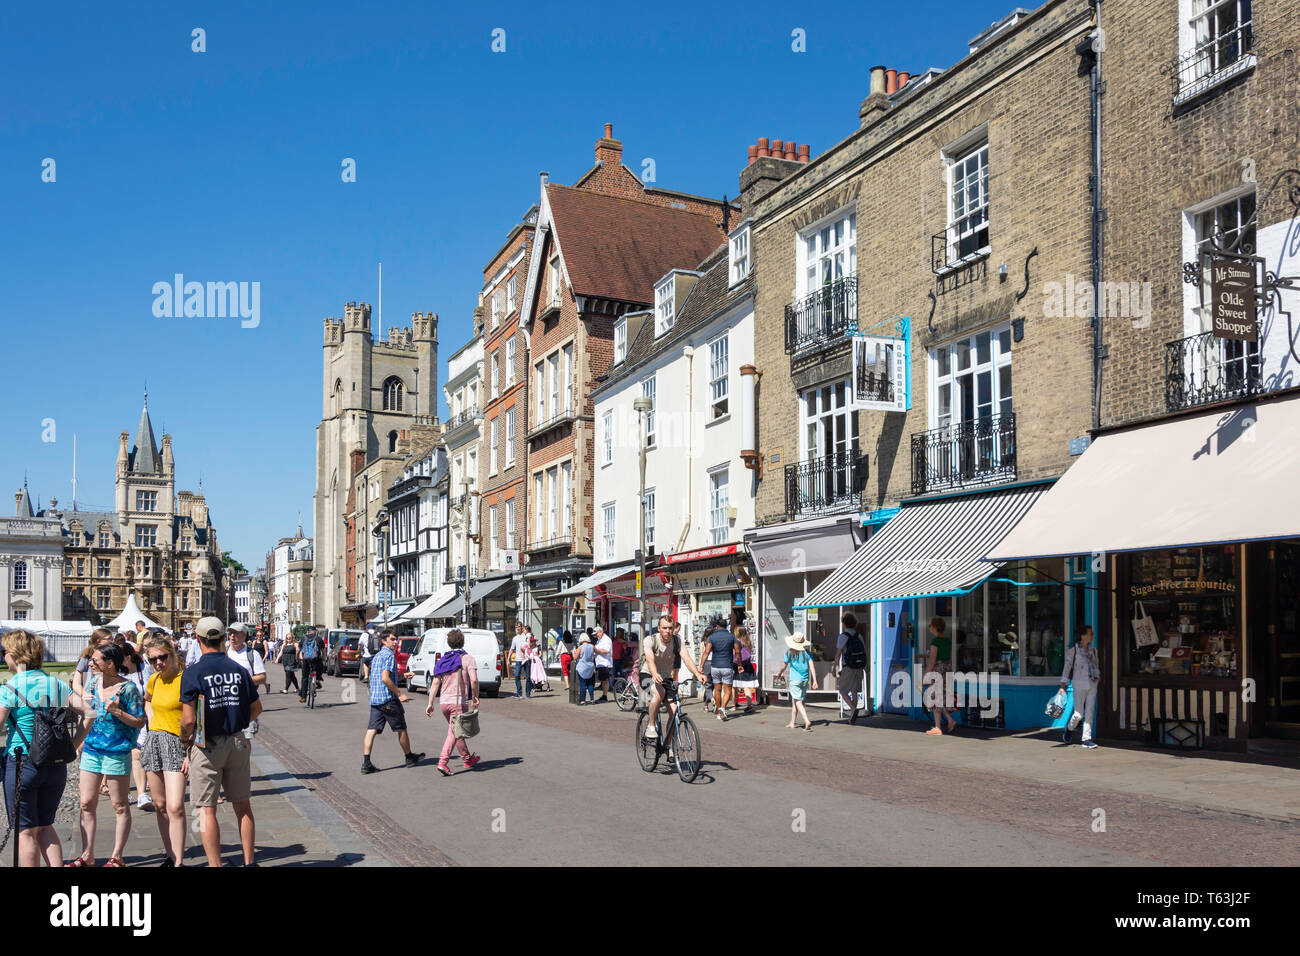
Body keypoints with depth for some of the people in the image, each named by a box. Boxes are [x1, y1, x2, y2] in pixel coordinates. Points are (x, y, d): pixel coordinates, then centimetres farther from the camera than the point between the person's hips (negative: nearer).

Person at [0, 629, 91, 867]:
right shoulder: (56, 684, 5)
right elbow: (88, 712, 0)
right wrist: (71, 745, 5)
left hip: (21, 764, -5)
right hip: (57, 766, 5)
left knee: (26, 832, 6)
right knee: (45, 827, 18)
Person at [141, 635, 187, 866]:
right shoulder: (154, 680, 10)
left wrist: (190, 753, -17)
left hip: (176, 743, -7)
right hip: (154, 741, 7)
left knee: (175, 807, -13)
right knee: (161, 805, 11)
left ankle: (177, 862, -10)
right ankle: (169, 854, 22)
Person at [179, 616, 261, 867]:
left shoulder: (193, 672, -11)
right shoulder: (239, 670, 3)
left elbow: (188, 719, -15)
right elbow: (256, 708, 11)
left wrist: (184, 738, 4)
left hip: (207, 745, -4)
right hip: (238, 742, 4)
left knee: (207, 809, 2)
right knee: (243, 805, 14)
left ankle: (215, 864, 0)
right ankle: (249, 862, 19)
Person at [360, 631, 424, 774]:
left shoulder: (376, 656, 19)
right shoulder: (389, 655, -11)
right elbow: (385, 678, -21)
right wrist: (400, 694, -16)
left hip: (374, 699, 8)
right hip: (388, 698, -8)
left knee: (371, 730, -1)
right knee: (401, 729, 7)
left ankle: (366, 763, -10)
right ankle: (410, 758, 21)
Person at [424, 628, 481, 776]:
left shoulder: (442, 660, 8)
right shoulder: (467, 659, -5)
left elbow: (435, 683, 3)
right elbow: (474, 680, -17)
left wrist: (430, 703, 4)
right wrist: (475, 697, -3)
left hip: (444, 702, 6)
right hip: (459, 701, -6)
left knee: (456, 731, 18)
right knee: (454, 733, 1)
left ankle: (467, 759, 25)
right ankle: (443, 762, 0)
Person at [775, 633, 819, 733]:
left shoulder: (790, 653, -6)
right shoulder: (807, 653, 1)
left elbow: (784, 665, 7)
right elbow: (811, 667, -4)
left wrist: (780, 673, 26)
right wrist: (815, 681, -3)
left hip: (795, 679, -5)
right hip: (805, 679, 5)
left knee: (798, 702, -7)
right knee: (794, 701, 18)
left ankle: (807, 721, -25)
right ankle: (792, 723, 26)